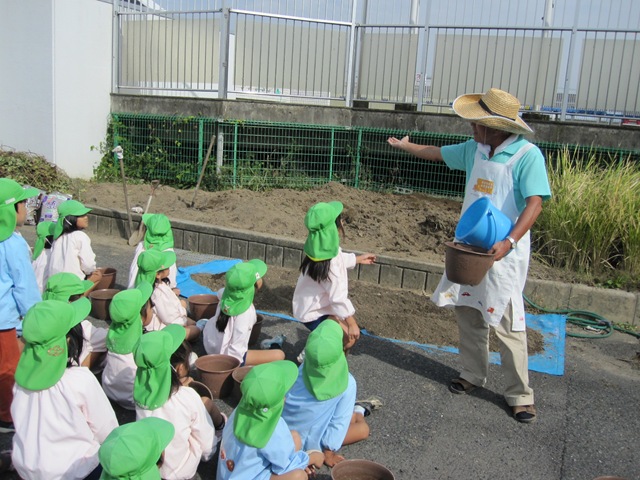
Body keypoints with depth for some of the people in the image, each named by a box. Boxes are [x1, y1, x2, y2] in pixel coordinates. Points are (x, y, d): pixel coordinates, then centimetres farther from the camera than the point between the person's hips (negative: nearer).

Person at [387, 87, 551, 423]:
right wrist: (405, 146, 34)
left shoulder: (527, 155, -15)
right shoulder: (475, 150, 6)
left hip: (503, 251, -7)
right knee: (467, 312, 14)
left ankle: (519, 395, 10)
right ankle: (473, 374, 31)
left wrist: (509, 241, -34)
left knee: (507, 323, -4)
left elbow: (535, 203, -22)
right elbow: (438, 153, 23)